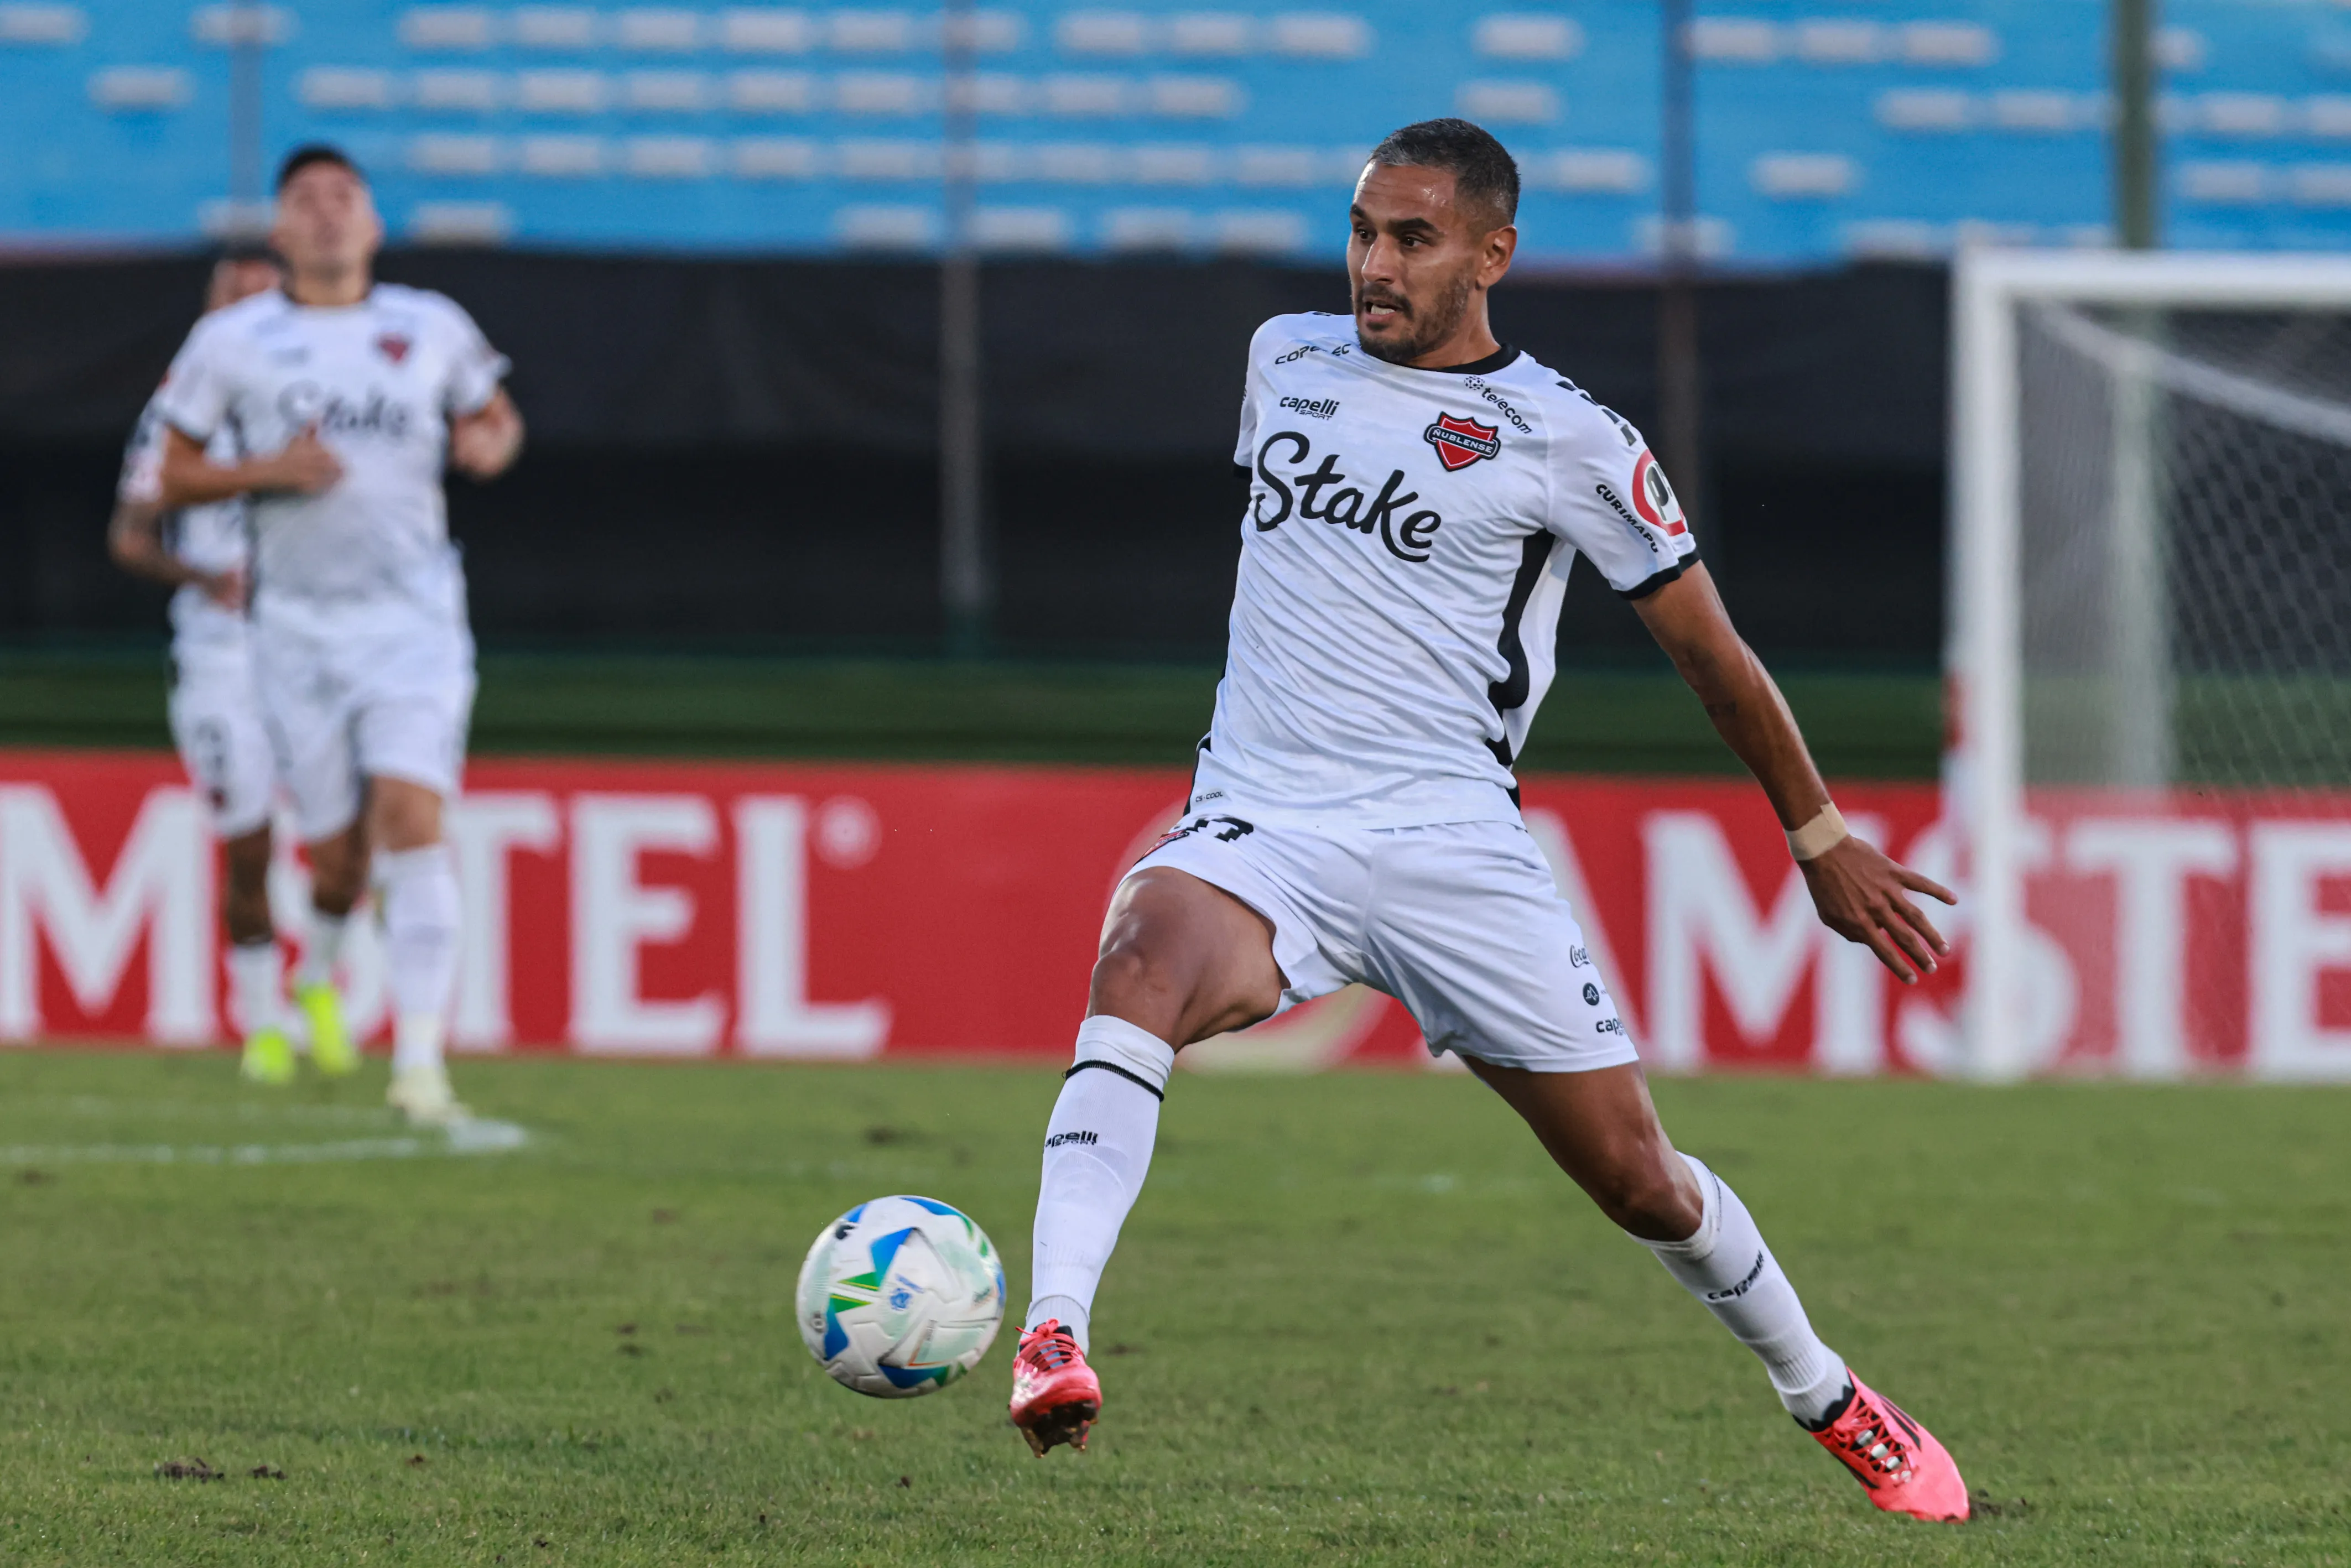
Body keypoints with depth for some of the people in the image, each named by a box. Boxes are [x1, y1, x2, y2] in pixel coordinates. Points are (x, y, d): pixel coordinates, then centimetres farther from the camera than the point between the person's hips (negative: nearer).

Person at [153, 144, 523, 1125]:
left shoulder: (434, 331, 6)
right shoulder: (231, 343, 3)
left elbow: (496, 418, 22)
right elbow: (172, 478, 6)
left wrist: (492, 445, -3)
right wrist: (267, 470, -12)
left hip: (414, 618, 0)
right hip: (299, 623, 0)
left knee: (412, 815, -18)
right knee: (337, 851, 1)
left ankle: (419, 1063, -22)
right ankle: (320, 969, 39)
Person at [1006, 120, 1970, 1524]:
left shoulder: (1564, 441, -2)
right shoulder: (1286, 359, 11)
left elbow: (1705, 642, 7)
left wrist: (1821, 836, 12)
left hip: (1449, 842, -2)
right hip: (1259, 829, 2)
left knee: (1639, 1181, 2)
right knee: (1146, 955, -33)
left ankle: (1831, 1401, 30)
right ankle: (1055, 1338, -46)